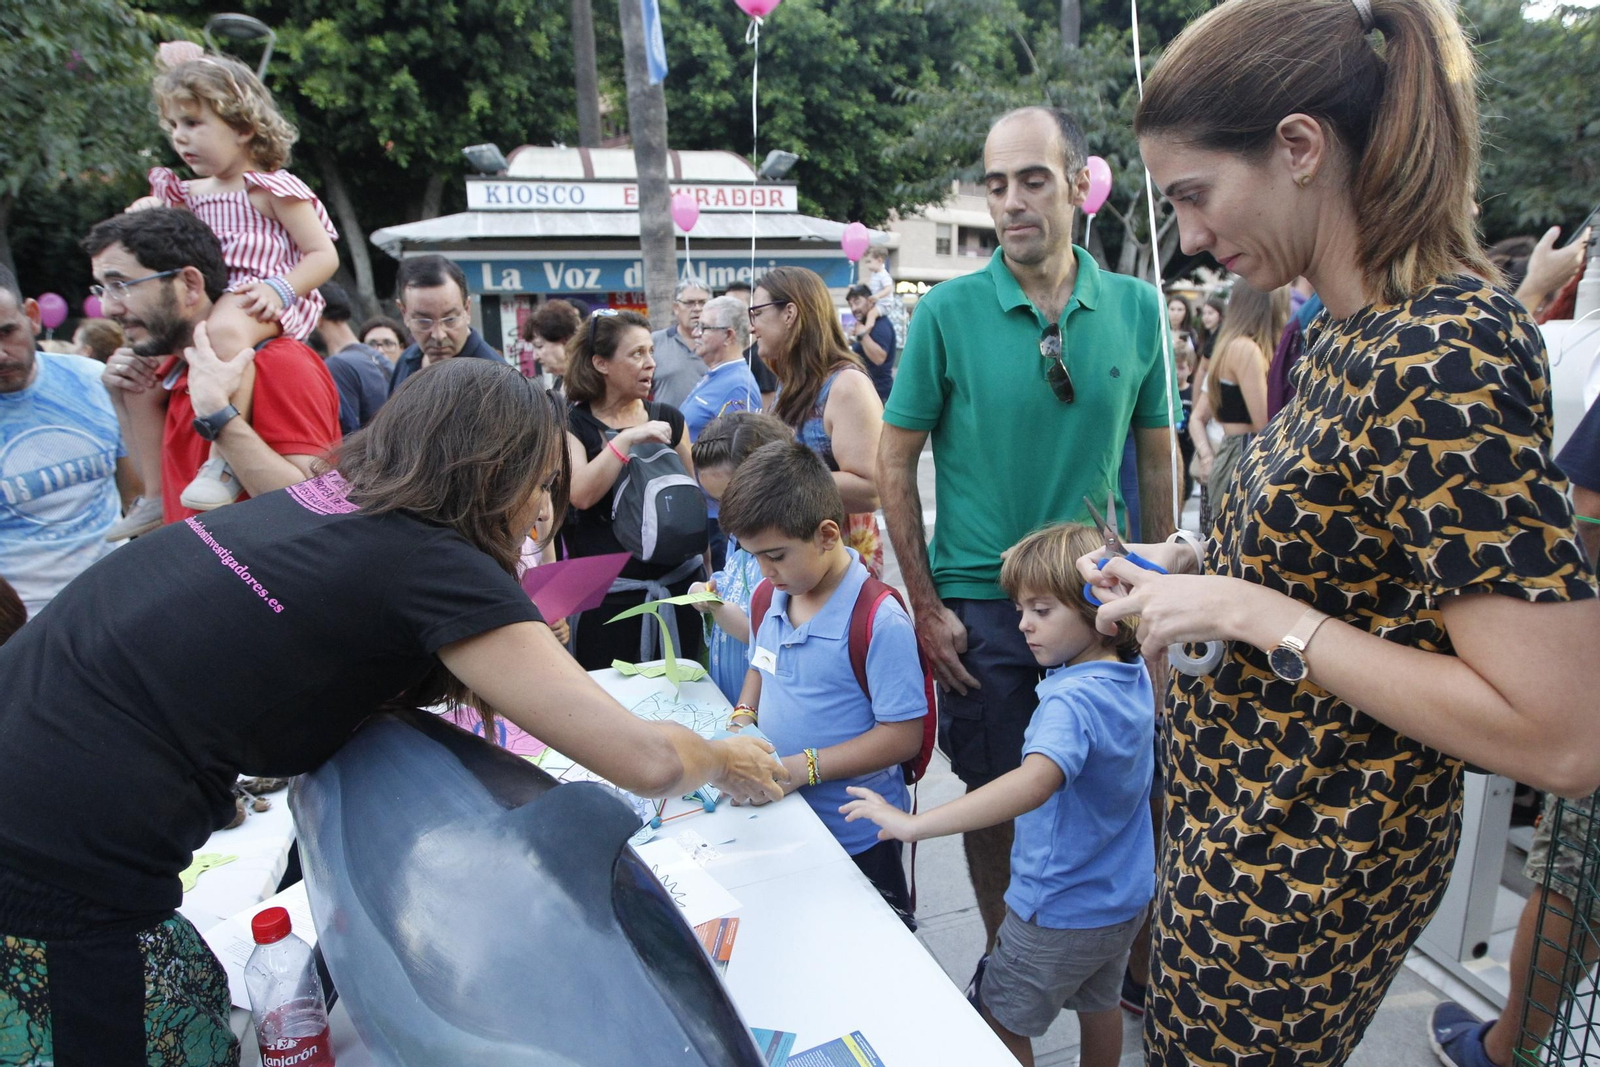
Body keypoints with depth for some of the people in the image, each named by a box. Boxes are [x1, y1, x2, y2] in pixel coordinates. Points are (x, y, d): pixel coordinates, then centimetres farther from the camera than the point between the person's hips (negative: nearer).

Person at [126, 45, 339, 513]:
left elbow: (324, 254, -9)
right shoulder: (190, 194, 18)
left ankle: (223, 460, -38)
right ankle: (154, 495, 9)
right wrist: (151, 220, 7)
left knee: (225, 328, -42)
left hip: (258, 304, -8)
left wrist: (278, 290, -24)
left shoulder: (270, 189, -4)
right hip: (203, 305, 9)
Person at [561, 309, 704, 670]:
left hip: (678, 582, 3)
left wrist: (706, 570, 16)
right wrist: (625, 439, -20)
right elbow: (580, 494, -18)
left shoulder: (668, 418, 8)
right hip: (608, 591, -3)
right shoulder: (572, 424, -2)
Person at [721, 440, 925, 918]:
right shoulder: (768, 598, 0)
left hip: (857, 839, -6)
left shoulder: (879, 621, -23)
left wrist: (800, 768, -25)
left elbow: (902, 736, -21)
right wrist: (742, 719, -2)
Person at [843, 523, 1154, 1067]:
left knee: (999, 1023, 11)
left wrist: (915, 824, -53)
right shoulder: (1136, 676, -5)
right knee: (1097, 1004, 29)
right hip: (1122, 899, 9)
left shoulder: (1073, 700, -33)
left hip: (1060, 910, -8)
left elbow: (1037, 781, -51)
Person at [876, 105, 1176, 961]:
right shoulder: (948, 312, -8)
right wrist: (926, 607, -8)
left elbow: (1155, 462, 7)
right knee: (994, 795, 12)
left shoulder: (1136, 309, -1)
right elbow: (896, 464, -5)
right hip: (982, 604, -2)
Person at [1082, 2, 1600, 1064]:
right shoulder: (1357, 329, 2)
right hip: (1248, 810, 8)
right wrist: (1195, 572, 1)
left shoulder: (1447, 356, -26)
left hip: (1297, 867, -8)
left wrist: (1252, 613, -25)